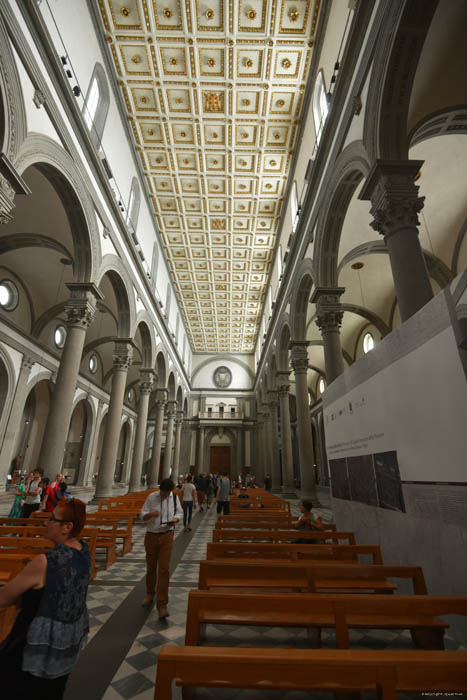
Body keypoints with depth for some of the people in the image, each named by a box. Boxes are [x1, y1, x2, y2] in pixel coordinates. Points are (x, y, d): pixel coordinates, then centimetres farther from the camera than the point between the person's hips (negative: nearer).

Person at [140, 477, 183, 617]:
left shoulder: (174, 498, -5)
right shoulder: (151, 497, -10)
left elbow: (179, 513, 9)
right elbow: (142, 515, -5)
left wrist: (175, 519, -14)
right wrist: (151, 514, -27)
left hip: (166, 536, 0)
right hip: (151, 536, 1)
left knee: (164, 570, -4)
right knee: (150, 568, 17)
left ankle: (162, 605, 7)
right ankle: (149, 595, 43)